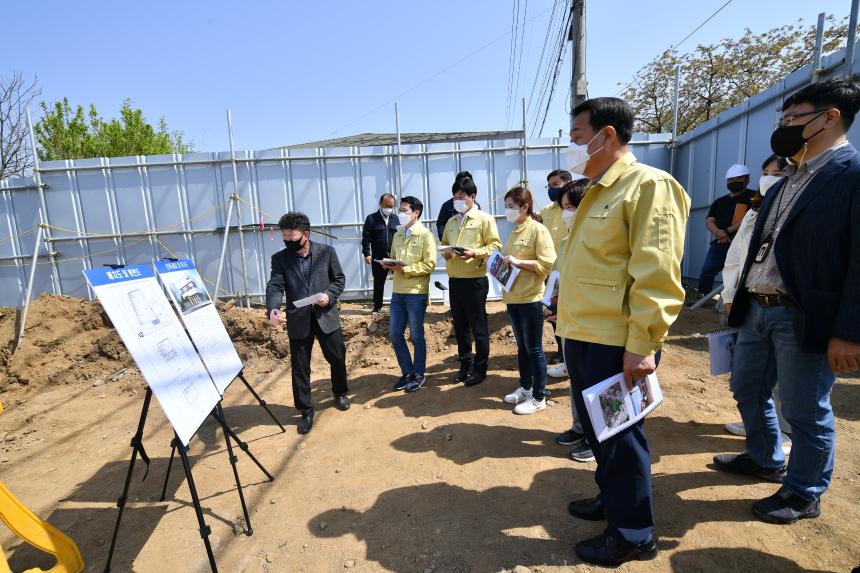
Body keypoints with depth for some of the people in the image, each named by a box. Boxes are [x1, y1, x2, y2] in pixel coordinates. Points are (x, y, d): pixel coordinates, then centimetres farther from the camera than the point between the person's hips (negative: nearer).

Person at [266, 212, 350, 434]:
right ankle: (306, 412, 23)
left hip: (326, 316, 0)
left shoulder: (327, 252, -3)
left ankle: (340, 392, 43)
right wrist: (273, 309, -32)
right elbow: (275, 287, -13)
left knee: (337, 357, 14)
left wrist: (329, 295, -15)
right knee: (299, 367, 6)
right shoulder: (280, 258, -2)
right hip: (298, 320, 0)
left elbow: (339, 279, 4)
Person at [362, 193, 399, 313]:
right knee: (378, 283, 11)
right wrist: (366, 254, -10)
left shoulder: (395, 219, 10)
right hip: (378, 258, -1)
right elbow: (366, 238, -3)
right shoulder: (371, 218, 0)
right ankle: (377, 306, 24)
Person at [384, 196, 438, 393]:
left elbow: (430, 264, -13)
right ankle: (407, 372, 25)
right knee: (394, 334, 9)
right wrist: (389, 265, -3)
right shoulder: (398, 235, 15)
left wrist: (405, 269, -19)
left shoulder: (425, 235, -6)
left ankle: (419, 374, 22)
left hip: (416, 293, -6)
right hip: (397, 292, 7)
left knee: (417, 336, 5)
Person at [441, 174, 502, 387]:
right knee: (460, 325, 13)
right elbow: (444, 244, 23)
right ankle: (465, 364, 27)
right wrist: (445, 253, 0)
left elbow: (495, 246, -7)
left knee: (478, 327, 3)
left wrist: (474, 253, -22)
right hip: (454, 280, 6)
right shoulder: (451, 222, 15)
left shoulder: (485, 219, -3)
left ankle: (480, 369, 16)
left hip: (475, 280, -6)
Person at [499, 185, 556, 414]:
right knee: (521, 346, 17)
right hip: (513, 297, 8)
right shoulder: (515, 232, 14)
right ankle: (525, 387, 32)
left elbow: (547, 264, -16)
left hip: (530, 299, -8)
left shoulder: (538, 230, -9)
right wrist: (502, 262, 5)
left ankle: (539, 398, 14)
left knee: (534, 349, 2)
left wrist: (518, 262, -19)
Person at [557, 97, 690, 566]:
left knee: (619, 435, 6)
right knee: (594, 426, 21)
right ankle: (611, 498, 42)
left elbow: (657, 276, -20)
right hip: (582, 335, 9)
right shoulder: (597, 192, 16)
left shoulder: (648, 185, -12)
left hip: (615, 342, -9)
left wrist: (642, 345, -21)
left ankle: (633, 533, 26)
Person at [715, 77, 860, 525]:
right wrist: (739, 299, 16)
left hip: (805, 318, -8)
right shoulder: (786, 183, 14)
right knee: (747, 391, 20)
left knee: (806, 413, 8)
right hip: (757, 309, 8)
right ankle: (765, 460, 43)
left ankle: (804, 495, 29)